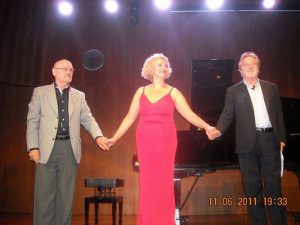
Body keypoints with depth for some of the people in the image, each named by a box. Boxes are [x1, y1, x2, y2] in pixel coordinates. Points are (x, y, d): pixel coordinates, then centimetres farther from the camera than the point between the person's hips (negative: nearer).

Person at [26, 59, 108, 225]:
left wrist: (98, 136, -12)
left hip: (70, 148, 2)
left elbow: (87, 119, 7)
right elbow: (32, 121, 4)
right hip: (47, 148, -2)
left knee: (66, 194, 6)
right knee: (45, 193, 1)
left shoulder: (79, 96, 14)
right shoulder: (40, 92, 8)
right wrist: (33, 147, -6)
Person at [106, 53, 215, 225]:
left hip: (165, 142, -1)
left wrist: (206, 127, -19)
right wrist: (114, 138, 6)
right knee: (147, 182, 4)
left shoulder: (173, 92, 5)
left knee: (164, 182, 1)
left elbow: (190, 115, -4)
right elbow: (129, 118, 10)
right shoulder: (141, 92, 9)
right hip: (145, 142, 2)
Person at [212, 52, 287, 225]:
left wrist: (282, 137, 7)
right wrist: (219, 130, -19)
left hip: (270, 139, 2)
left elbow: (279, 114, 12)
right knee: (252, 185, 6)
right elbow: (227, 114, -1)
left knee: (274, 183, 7)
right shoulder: (233, 91, 6)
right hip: (248, 142, -1)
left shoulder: (271, 87, 12)